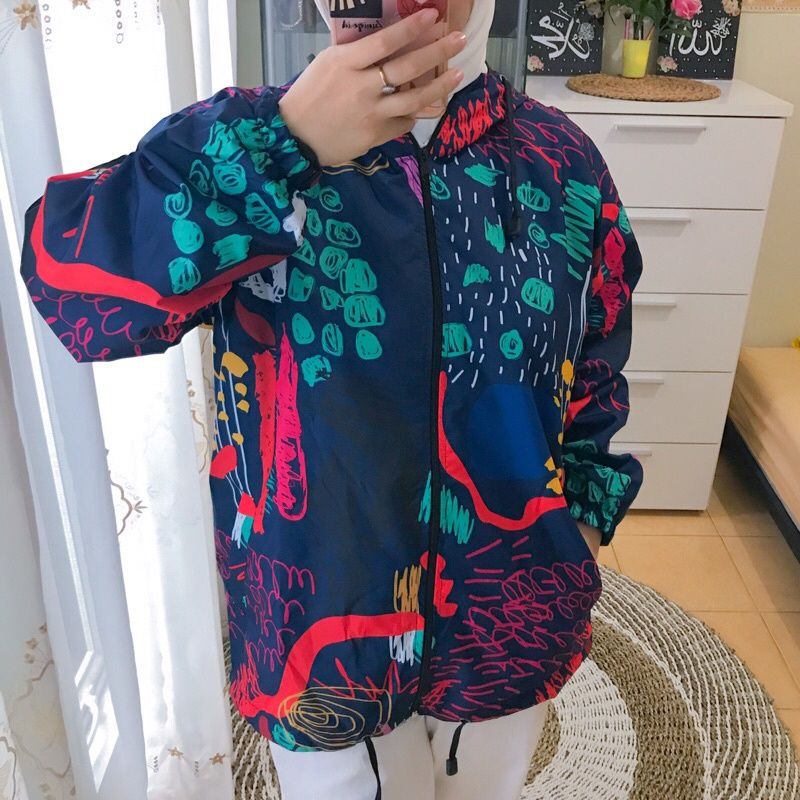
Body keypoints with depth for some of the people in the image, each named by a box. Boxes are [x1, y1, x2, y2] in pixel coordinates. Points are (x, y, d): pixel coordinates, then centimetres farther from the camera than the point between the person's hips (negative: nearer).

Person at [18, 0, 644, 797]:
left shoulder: (564, 161, -5)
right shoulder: (253, 132, -13)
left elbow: (595, 368, 6)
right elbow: (69, 284, -29)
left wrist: (585, 508, 4)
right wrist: (285, 144, -35)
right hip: (320, 632, -2)